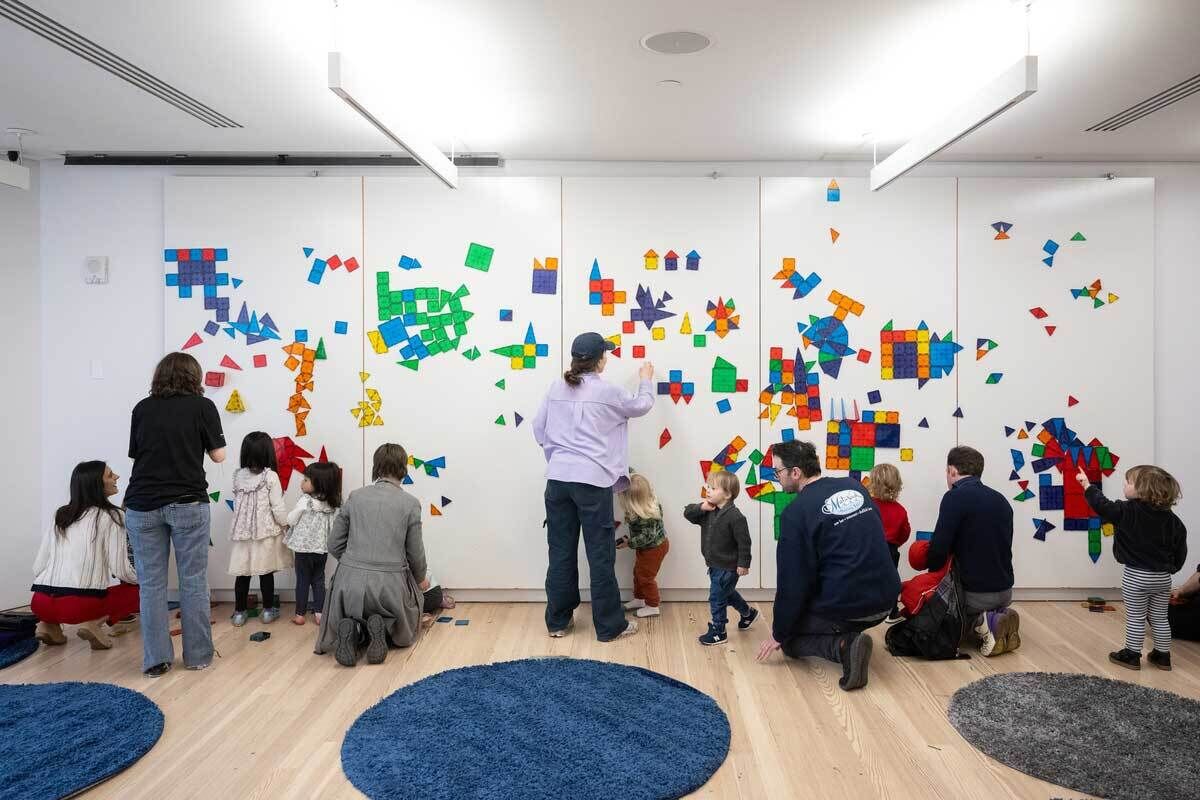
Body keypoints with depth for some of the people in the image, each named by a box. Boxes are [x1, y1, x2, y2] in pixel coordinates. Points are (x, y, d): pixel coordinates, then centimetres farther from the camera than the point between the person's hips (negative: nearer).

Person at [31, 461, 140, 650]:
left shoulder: (61, 516, 14)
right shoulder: (112, 516, -2)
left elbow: (38, 567, 13)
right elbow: (120, 569, -7)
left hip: (40, 604, 6)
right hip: (81, 604, -6)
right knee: (137, 590, 17)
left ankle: (49, 624, 11)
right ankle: (94, 622, -6)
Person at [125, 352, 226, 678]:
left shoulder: (142, 408, 9)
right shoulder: (202, 406, 0)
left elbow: (135, 453, 15)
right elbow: (218, 455, 2)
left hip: (142, 505, 3)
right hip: (187, 504, -3)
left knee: (151, 584, 8)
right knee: (193, 582, 6)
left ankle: (155, 660, 11)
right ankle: (197, 655, 12)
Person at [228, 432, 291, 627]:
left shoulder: (238, 476, -1)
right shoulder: (271, 476, -13)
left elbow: (237, 502, 6)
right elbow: (278, 507, -12)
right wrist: (286, 525, 2)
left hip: (242, 531, 3)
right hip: (266, 532, -3)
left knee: (242, 573, 9)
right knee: (266, 572, 8)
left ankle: (239, 612, 17)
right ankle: (268, 611, 17)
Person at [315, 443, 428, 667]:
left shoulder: (355, 496, 3)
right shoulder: (410, 503, -4)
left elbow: (334, 545, 7)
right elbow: (415, 553, 1)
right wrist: (421, 579, 21)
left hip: (350, 579, 2)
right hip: (390, 582, -2)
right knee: (404, 633, 26)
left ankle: (352, 630, -5)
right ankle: (382, 627, -7)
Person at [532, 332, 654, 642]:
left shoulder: (557, 388, 7)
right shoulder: (606, 391, -5)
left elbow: (539, 428, 12)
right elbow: (641, 406, 13)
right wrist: (646, 380, 31)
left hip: (557, 479, 5)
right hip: (591, 480, -5)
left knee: (560, 552, 12)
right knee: (601, 555, 4)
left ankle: (558, 621, 23)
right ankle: (609, 626, 14)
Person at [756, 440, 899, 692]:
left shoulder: (796, 512, -14)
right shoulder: (854, 486, 5)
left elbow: (792, 581, -11)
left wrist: (779, 634, 2)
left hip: (845, 607, -8)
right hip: (885, 601, 8)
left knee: (789, 639, 16)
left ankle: (843, 645, -10)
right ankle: (847, 636, 15)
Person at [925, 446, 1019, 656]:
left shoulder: (955, 497, -17)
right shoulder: (1001, 499, 6)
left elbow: (939, 548, -22)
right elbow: (1002, 548, 14)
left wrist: (931, 569, -1)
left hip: (975, 593, -7)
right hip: (1005, 591, 7)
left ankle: (982, 623, -5)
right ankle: (999, 616, 4)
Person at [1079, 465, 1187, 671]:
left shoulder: (1127, 511, -17)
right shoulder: (1172, 519, -1)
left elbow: (1101, 505, -12)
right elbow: (1180, 551, 5)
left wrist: (1088, 485, 1)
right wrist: (1169, 569, 19)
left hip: (1136, 576, -5)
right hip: (1162, 577, 5)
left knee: (1136, 618, 5)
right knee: (1160, 618, 16)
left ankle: (1132, 655, 14)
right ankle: (1163, 656, 26)